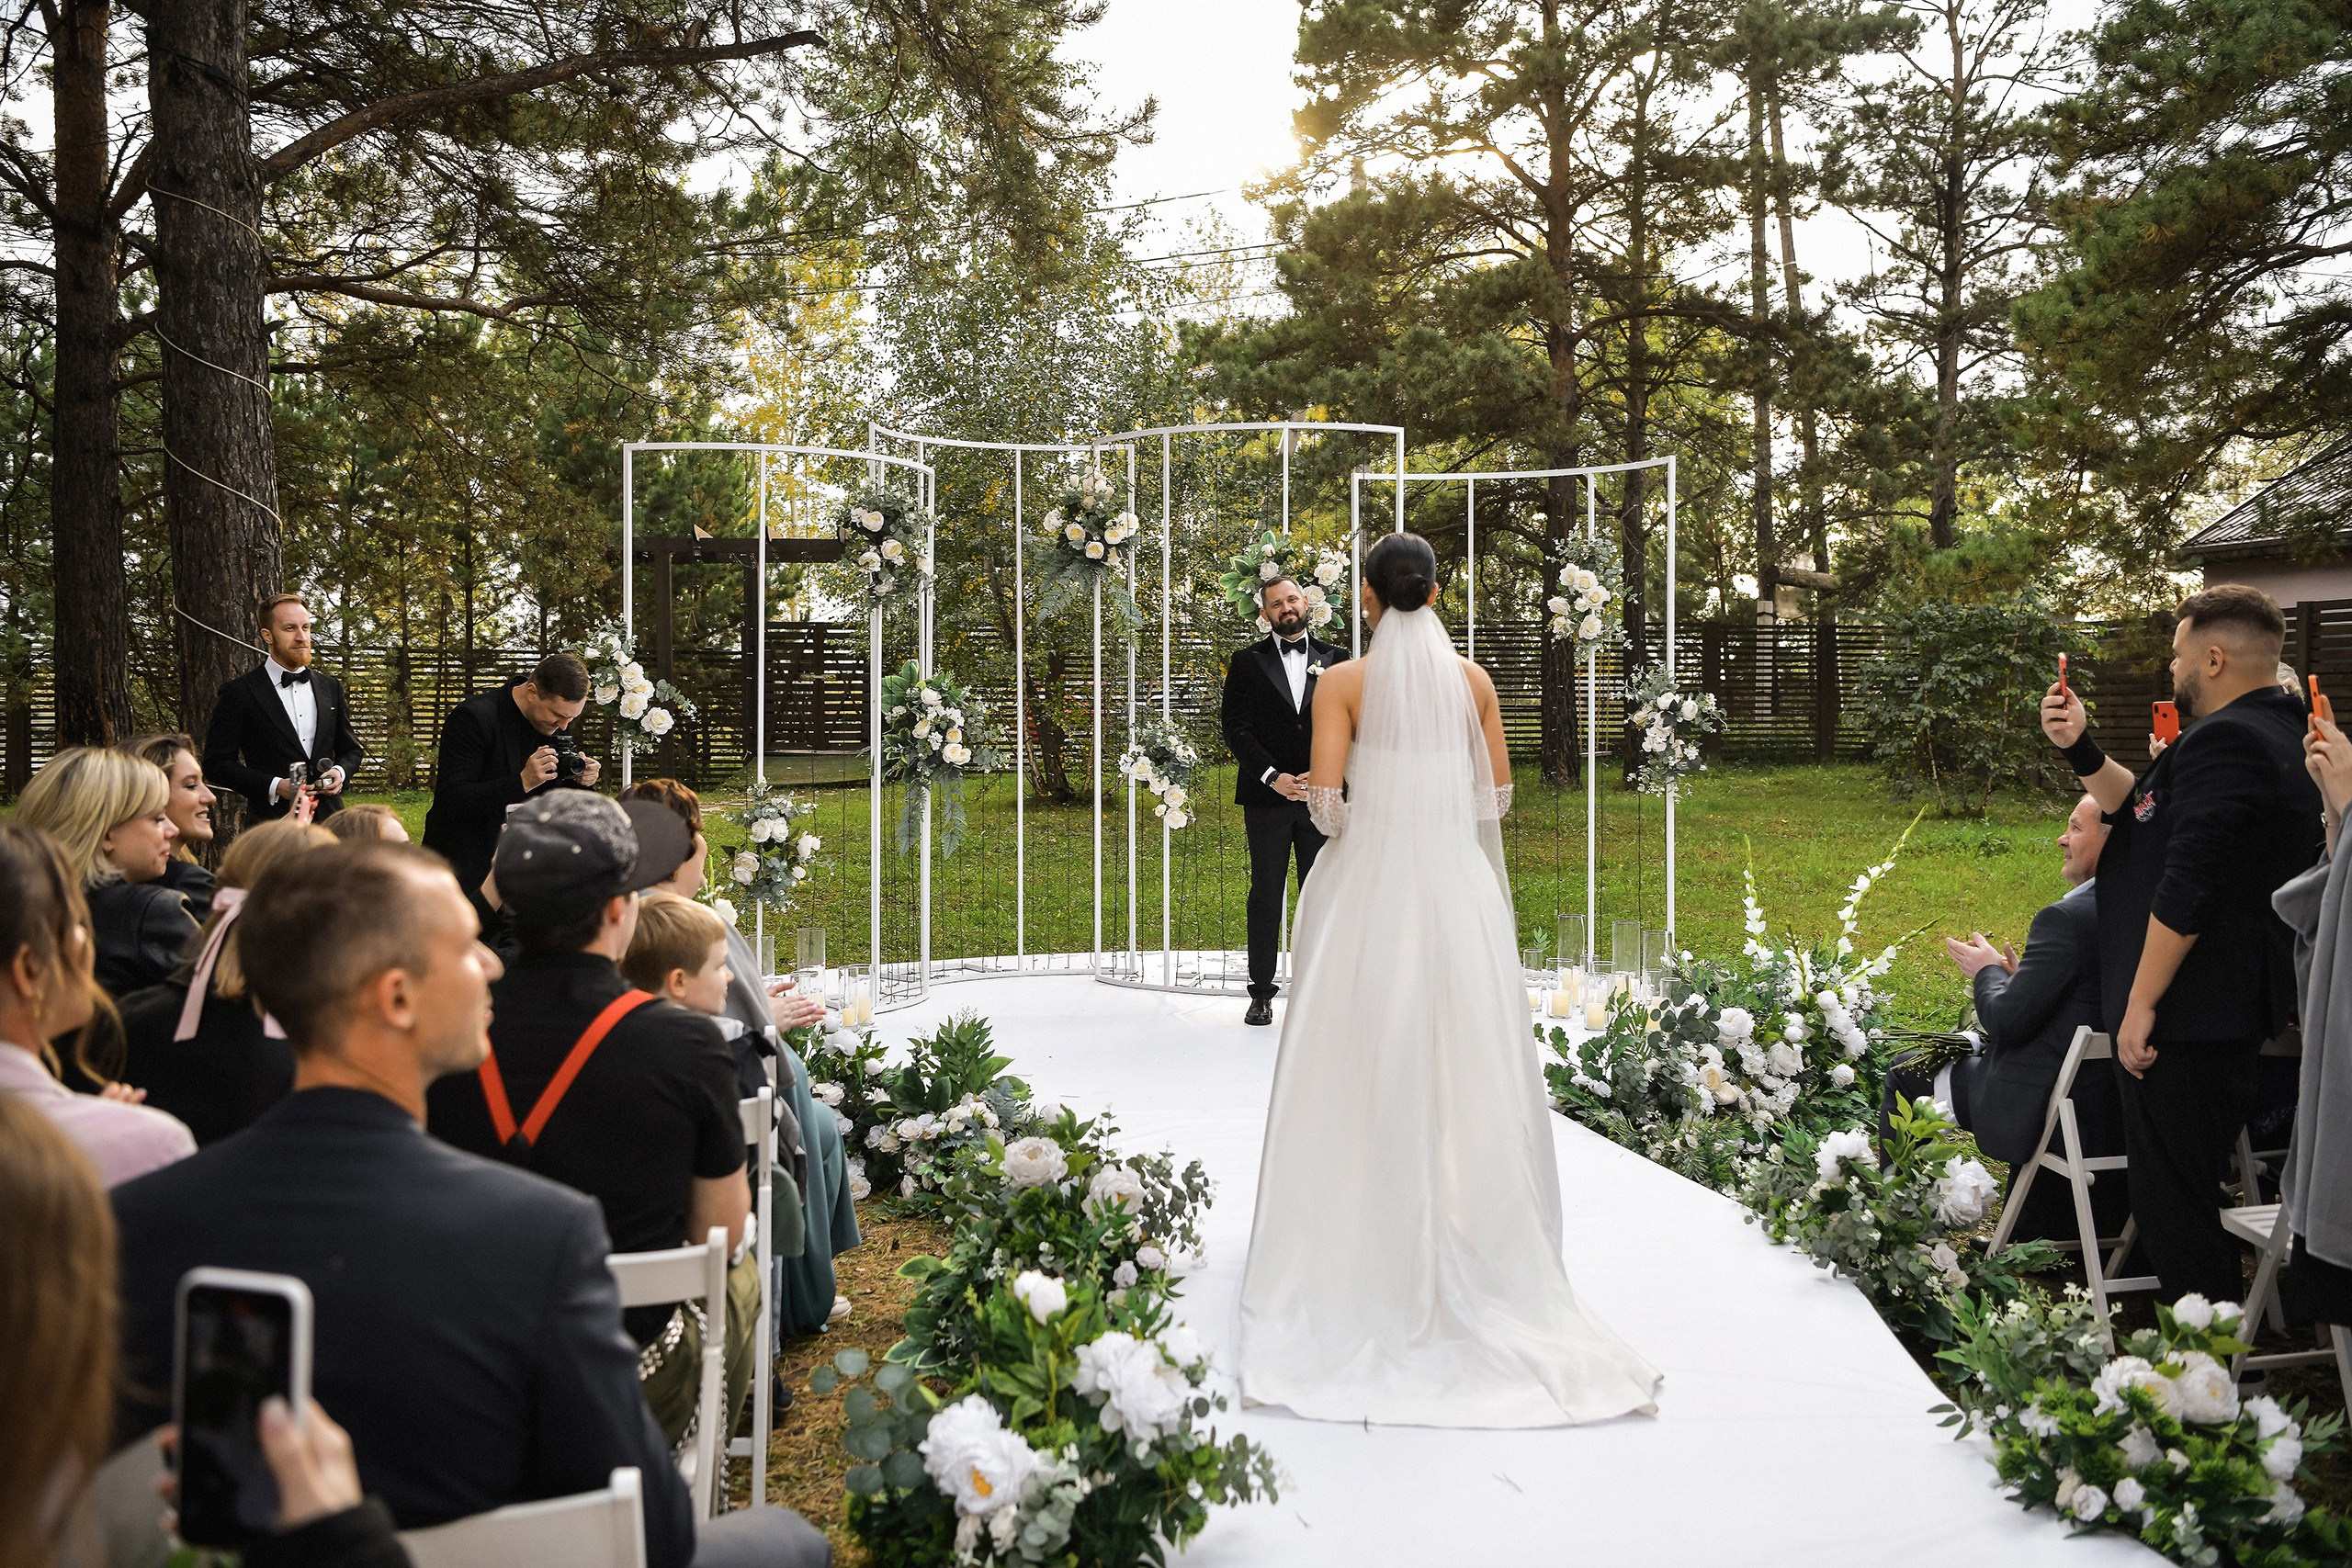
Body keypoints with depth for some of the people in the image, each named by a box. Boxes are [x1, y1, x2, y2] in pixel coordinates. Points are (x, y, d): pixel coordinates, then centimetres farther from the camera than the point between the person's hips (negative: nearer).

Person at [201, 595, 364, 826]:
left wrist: (341, 772, -2)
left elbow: (351, 749, 21)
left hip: (329, 822, 4)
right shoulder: (239, 692, 0)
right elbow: (217, 761, -2)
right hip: (273, 822, -4)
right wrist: (274, 786, -14)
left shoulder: (330, 687, 13)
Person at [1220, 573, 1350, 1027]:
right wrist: (1274, 777, -13)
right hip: (1266, 797, -1)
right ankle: (1261, 994, 7)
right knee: (1265, 896, 2)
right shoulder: (1248, 662, 6)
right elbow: (1237, 730, -1)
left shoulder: (1334, 658, 10)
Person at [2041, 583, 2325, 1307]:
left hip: (2187, 1018, -11)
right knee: (2197, 1187, 21)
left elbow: (2187, 887, -25)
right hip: (2240, 1009, 11)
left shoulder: (2225, 740, -20)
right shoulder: (2281, 732, 15)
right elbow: (2145, 812, 21)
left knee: (2173, 1200, -3)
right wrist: (2080, 750, 10)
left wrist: (2141, 1004, -21)